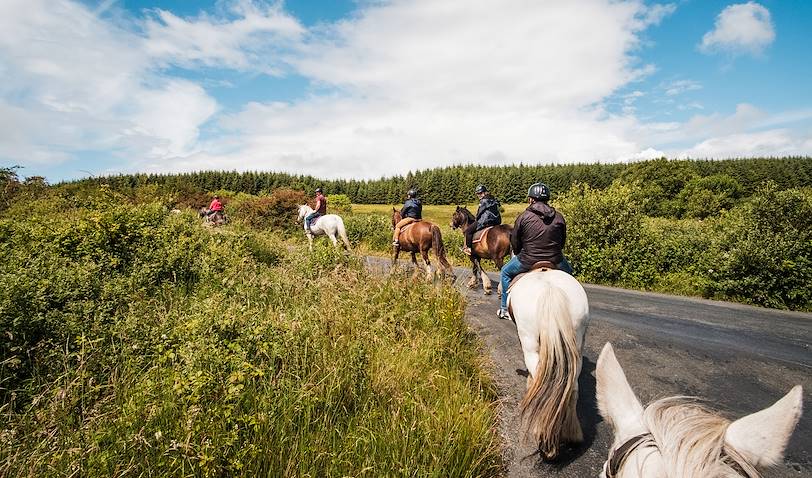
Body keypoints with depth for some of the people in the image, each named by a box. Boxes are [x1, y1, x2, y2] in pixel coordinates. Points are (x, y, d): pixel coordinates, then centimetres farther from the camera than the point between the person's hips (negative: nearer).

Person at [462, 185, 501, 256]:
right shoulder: (493, 200, 16)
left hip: (486, 222, -10)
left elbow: (479, 213, -4)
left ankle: (468, 248, -6)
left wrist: (476, 220, 15)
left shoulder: (484, 201, -10)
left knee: (468, 230, -4)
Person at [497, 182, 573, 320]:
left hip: (528, 261, -3)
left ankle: (505, 309, 26)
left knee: (505, 272, 24)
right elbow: (563, 241, 11)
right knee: (568, 272, 36)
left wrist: (519, 255, 18)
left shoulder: (523, 217, -7)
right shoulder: (559, 217, 2)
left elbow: (514, 242, -1)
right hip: (555, 261, 3)